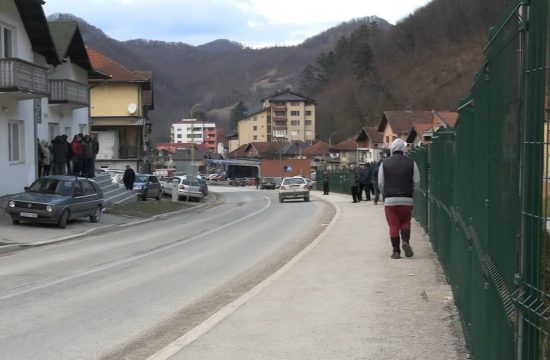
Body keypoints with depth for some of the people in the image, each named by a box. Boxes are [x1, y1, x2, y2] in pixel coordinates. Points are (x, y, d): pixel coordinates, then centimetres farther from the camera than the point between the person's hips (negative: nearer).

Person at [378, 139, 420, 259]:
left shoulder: (384, 163, 1)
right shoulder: (411, 163, 1)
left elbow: (380, 183, 2)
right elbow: (417, 182, 1)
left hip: (390, 199, 0)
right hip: (407, 199, 0)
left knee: (393, 225, 5)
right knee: (405, 222, 16)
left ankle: (396, 251, 4)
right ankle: (405, 241, -7)